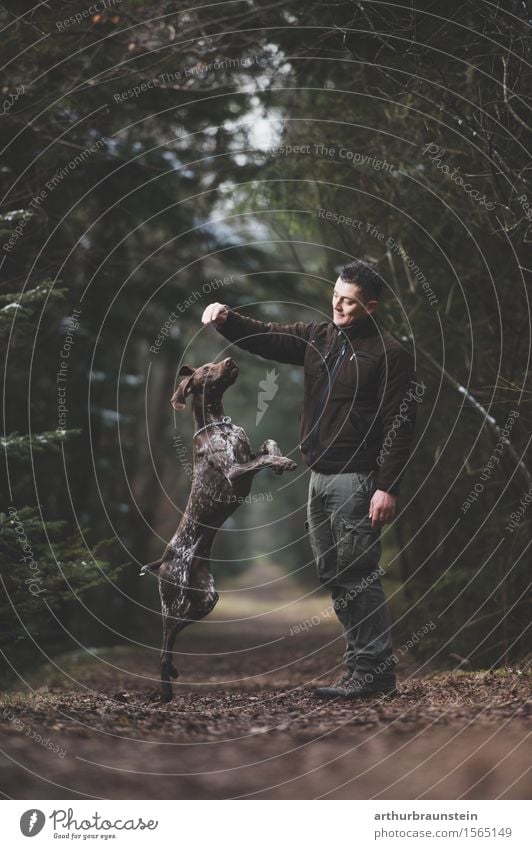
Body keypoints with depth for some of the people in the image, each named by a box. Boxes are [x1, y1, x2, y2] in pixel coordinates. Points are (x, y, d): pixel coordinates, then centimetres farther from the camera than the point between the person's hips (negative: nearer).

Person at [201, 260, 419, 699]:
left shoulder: (389, 353, -10)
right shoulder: (318, 337, 12)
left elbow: (400, 425, -14)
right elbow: (264, 337, 13)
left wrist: (388, 487, -20)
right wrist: (227, 318, -8)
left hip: (356, 481, -8)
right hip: (320, 477, 8)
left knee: (357, 576, -8)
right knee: (333, 575, 12)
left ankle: (373, 671, -2)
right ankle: (364, 663, 20)